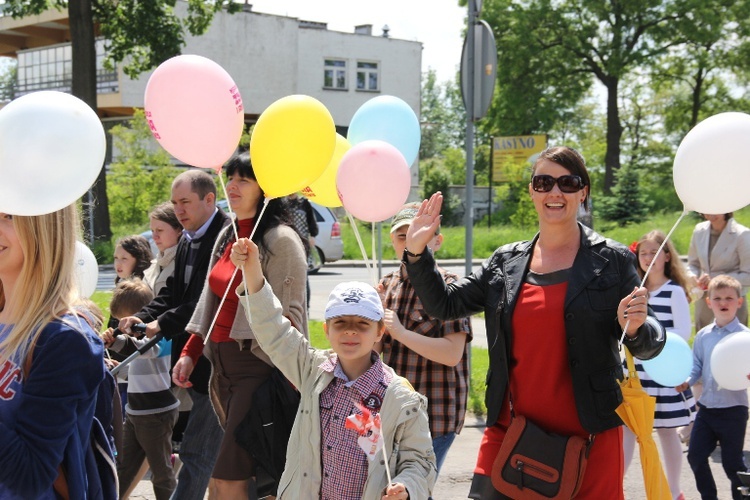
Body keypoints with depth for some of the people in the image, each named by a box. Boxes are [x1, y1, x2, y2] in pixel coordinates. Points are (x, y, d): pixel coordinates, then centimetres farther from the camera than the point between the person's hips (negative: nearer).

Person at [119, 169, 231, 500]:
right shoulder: (187, 241, 14)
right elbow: (173, 291, 14)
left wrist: (164, 324, -21)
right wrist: (143, 317, -3)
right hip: (193, 360, 10)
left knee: (196, 451, -6)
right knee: (222, 448, 18)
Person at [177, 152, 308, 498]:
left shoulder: (281, 240, -11)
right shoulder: (227, 236, 14)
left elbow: (289, 314, -14)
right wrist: (189, 353, 13)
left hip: (257, 363, -8)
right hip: (222, 362, 8)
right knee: (252, 472, 15)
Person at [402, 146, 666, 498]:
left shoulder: (612, 260, -1)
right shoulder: (506, 262, 8)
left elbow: (648, 347, 0)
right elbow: (443, 304, 10)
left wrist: (635, 328, -22)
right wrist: (416, 253, -3)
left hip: (589, 438, -2)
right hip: (509, 430, 3)